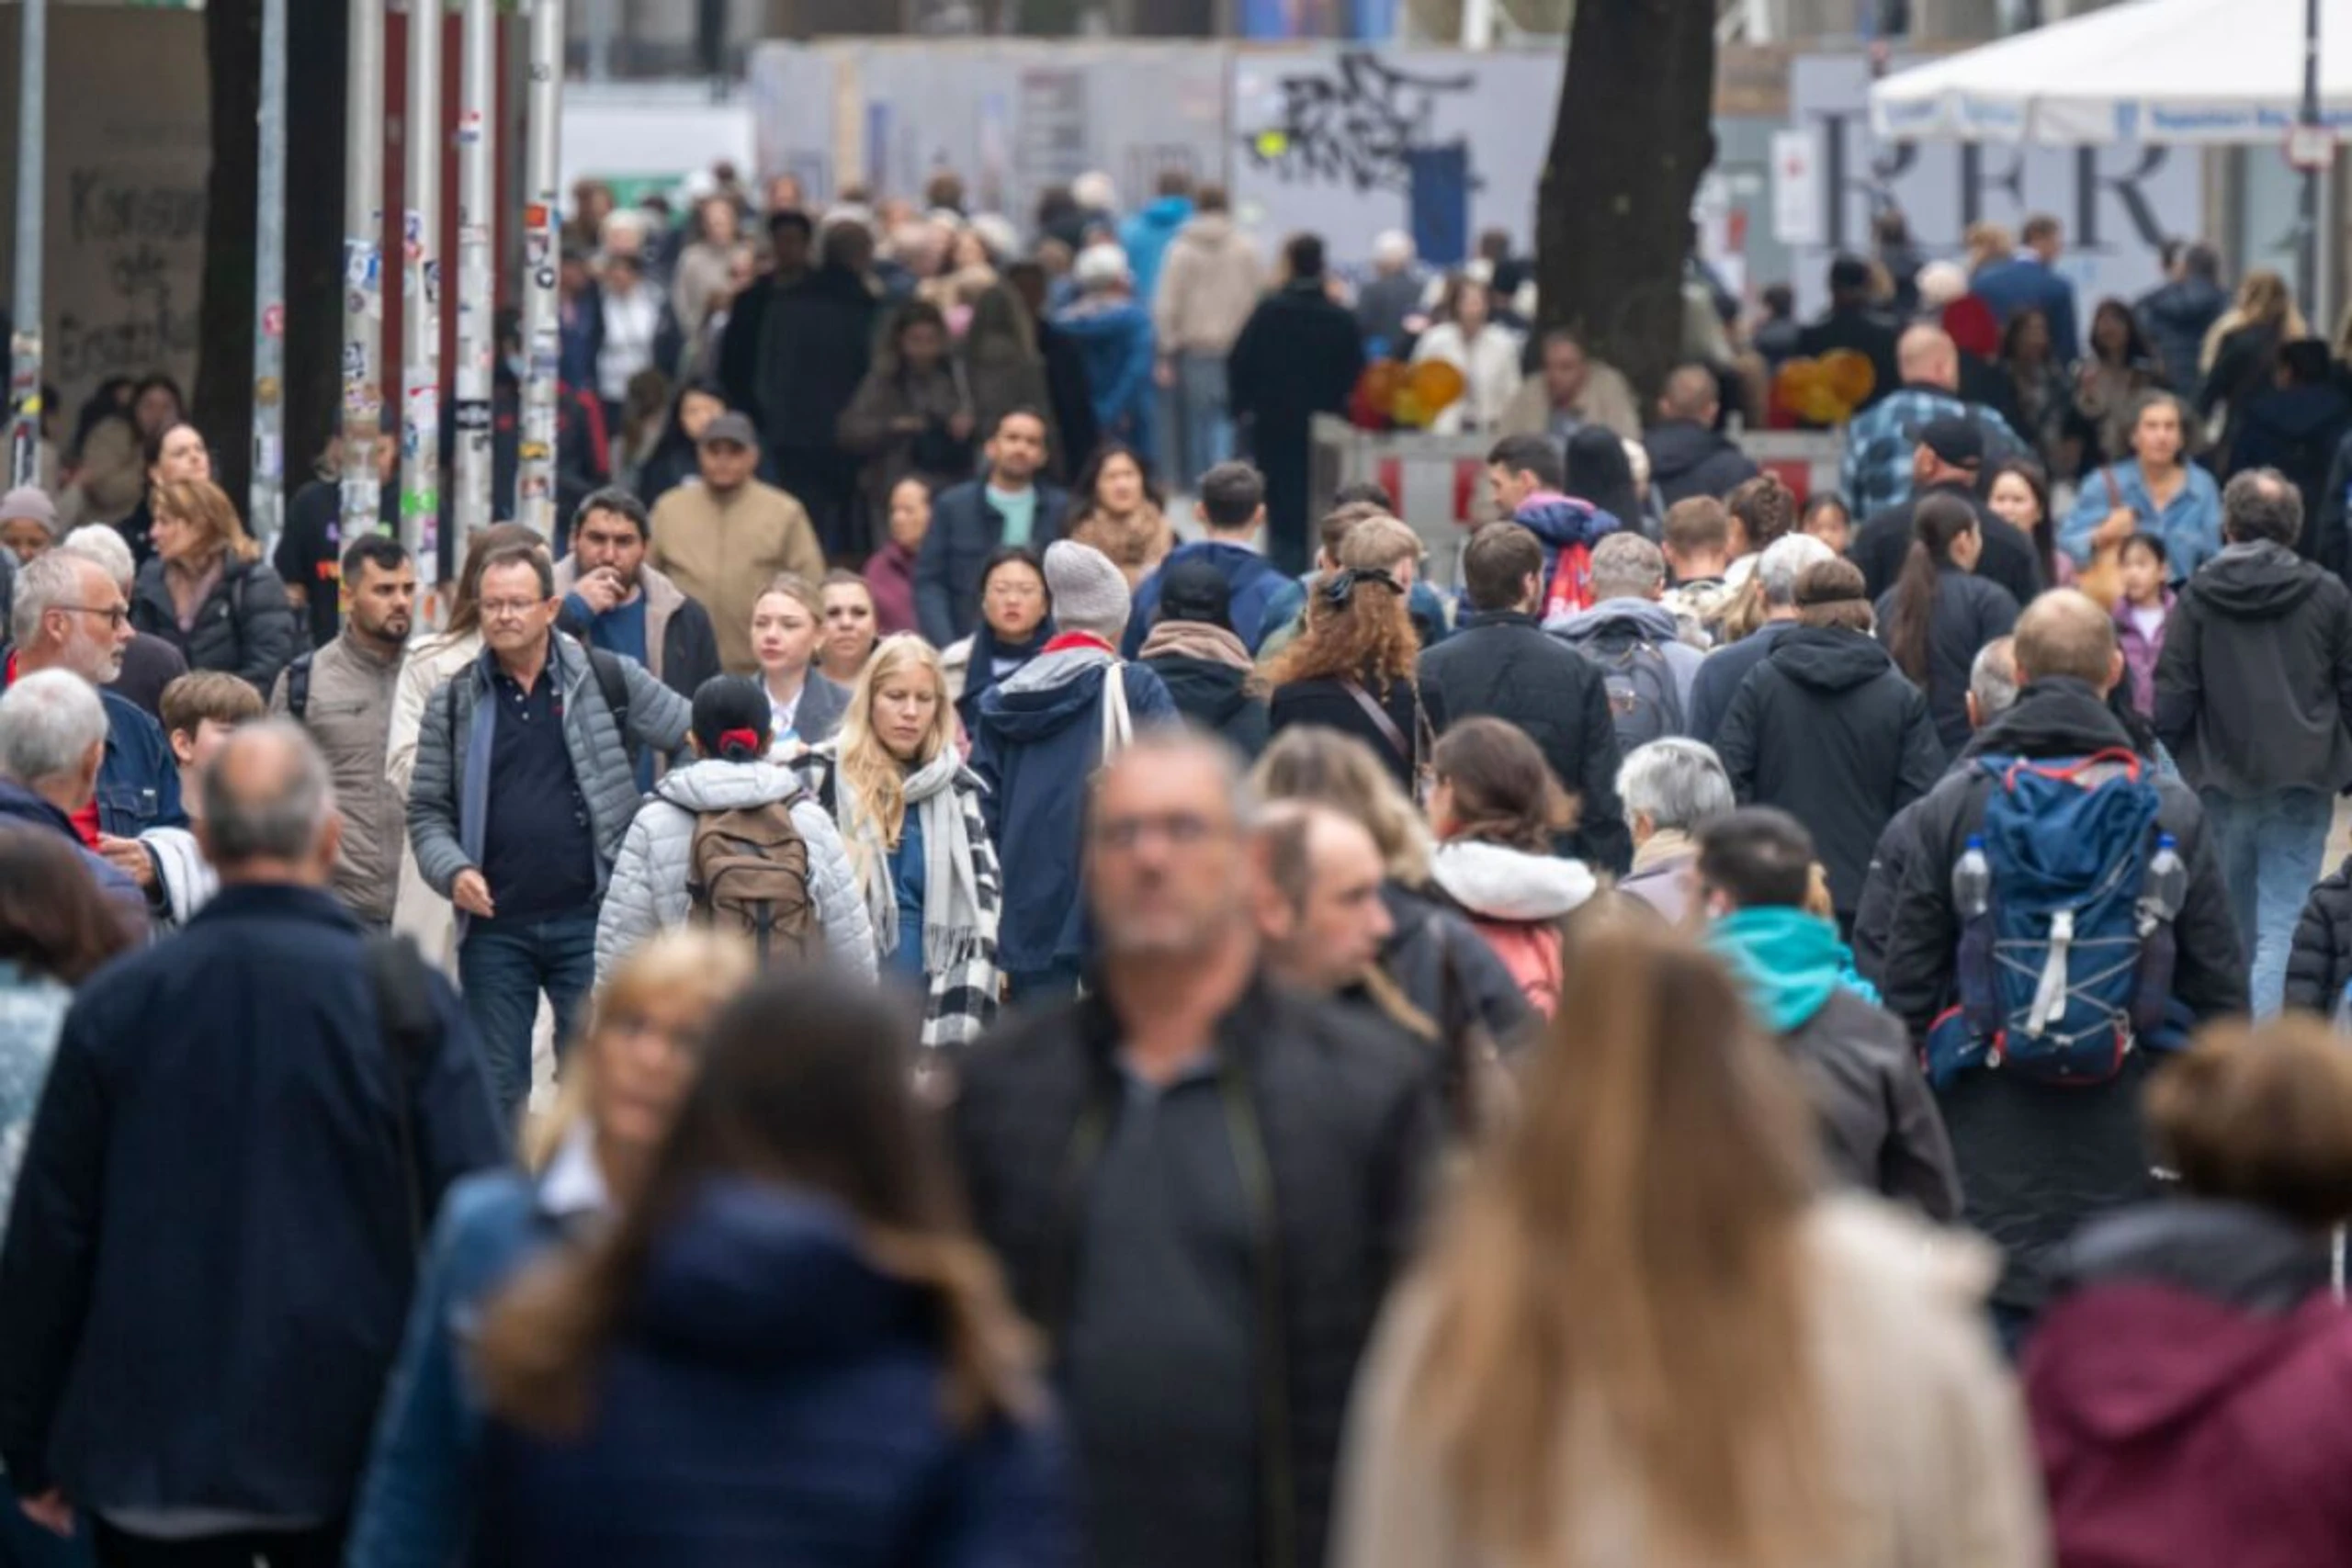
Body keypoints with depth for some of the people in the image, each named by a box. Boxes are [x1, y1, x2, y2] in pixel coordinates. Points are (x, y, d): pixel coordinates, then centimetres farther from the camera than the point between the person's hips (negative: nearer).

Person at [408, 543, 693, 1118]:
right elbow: (428, 810, 8)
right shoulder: (455, 703, 8)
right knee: (495, 1089, 6)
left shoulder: (608, 681, 1)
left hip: (588, 920, -2)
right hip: (494, 927, 2)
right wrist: (452, 870, -9)